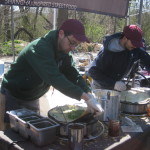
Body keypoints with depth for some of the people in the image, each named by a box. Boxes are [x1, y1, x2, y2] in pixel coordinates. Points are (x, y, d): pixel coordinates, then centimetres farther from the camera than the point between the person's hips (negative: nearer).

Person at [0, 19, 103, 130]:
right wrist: (86, 97, -43)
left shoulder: (64, 52, -4)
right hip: (12, 97, -7)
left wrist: (89, 95, -27)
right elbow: (54, 78, -40)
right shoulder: (41, 48, -30)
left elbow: (73, 75, -10)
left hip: (32, 99, 7)